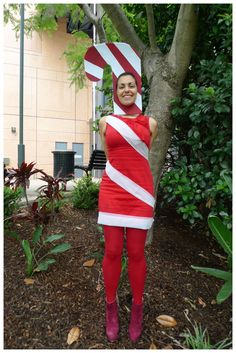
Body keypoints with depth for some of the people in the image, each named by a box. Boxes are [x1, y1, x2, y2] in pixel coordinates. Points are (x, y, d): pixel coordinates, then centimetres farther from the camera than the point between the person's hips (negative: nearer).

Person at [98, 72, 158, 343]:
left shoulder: (150, 123, 9)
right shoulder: (105, 122, 9)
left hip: (140, 190, 0)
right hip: (112, 190, 0)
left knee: (136, 253, 6)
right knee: (112, 251, 5)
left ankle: (137, 309, 30)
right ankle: (111, 307, 29)